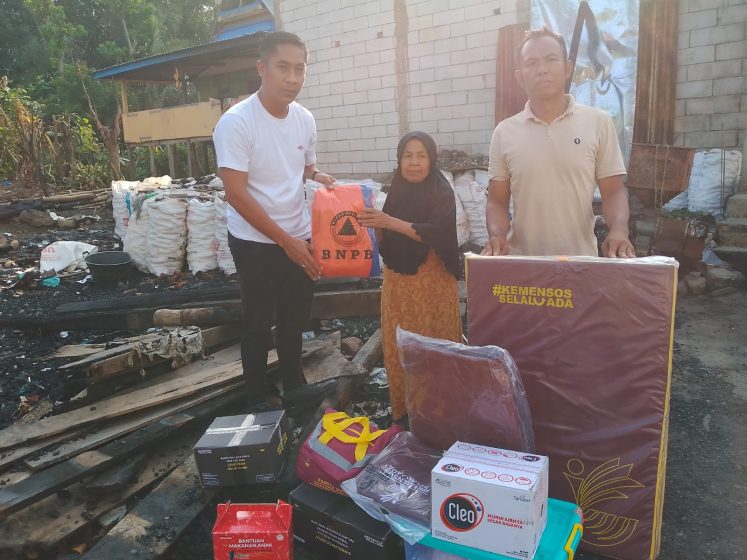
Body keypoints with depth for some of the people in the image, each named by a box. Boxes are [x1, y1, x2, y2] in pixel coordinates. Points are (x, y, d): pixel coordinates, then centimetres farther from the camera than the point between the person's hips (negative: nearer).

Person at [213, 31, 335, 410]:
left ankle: (294, 386, 38)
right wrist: (285, 240, -19)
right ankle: (258, 399, 27)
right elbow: (236, 195, -20)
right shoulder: (236, 122, -18)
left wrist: (318, 177, -7)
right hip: (255, 243, -6)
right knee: (258, 323, 8)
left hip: (300, 238, 6)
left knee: (296, 317, 18)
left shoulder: (305, 119, 1)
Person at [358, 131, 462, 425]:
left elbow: (436, 233, -20)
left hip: (431, 279, -5)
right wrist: (375, 224, -8)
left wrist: (389, 222, -23)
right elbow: (386, 240, 13)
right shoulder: (397, 191, 9)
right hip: (397, 278, 5)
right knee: (399, 346, 7)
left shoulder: (442, 192, -7)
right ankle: (404, 409, 21)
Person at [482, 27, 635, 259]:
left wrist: (618, 231, -16)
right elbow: (497, 201, 5)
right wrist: (497, 236, -14)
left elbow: (613, 192, 3)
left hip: (581, 258, 0)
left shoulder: (599, 122, 1)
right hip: (521, 260, 1)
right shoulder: (505, 132, 3)